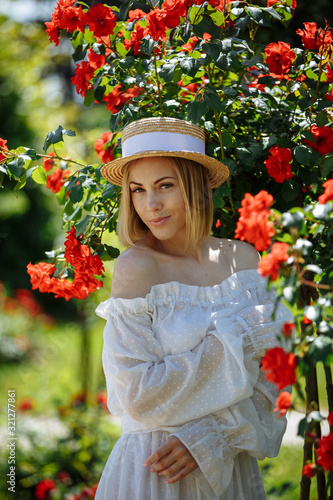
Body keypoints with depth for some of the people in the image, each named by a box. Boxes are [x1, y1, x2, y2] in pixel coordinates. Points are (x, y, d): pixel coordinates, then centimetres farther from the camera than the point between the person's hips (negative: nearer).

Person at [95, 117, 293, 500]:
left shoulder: (243, 259, -2)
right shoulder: (136, 267, -13)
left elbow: (271, 381, -1)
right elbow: (137, 396, -17)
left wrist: (208, 437, -16)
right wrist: (235, 342, -15)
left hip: (233, 466, 3)